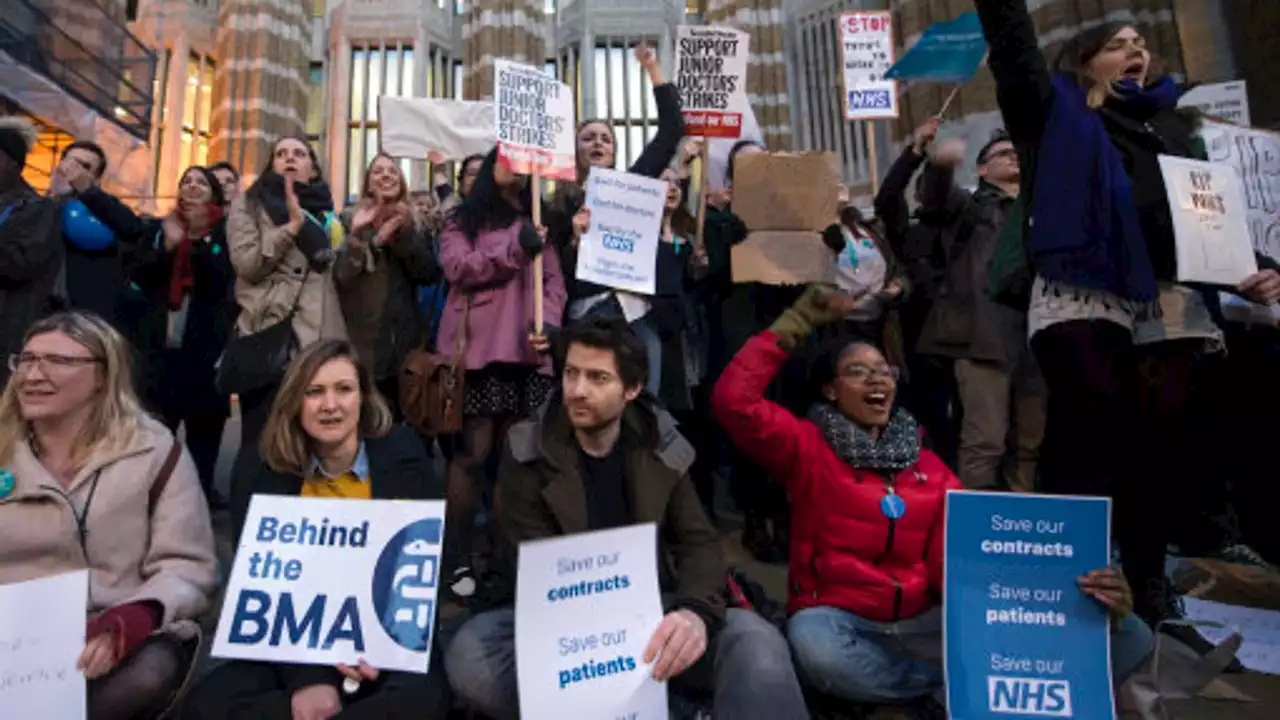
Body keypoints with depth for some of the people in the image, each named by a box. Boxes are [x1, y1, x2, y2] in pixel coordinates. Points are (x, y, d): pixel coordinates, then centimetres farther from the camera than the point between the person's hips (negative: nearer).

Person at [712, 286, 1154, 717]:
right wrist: (797, 323, -7)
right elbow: (733, 401, -15)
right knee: (815, 646, -43)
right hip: (839, 620, -3)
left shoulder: (931, 468, 13)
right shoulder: (808, 447, 1)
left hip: (925, 625, 3)